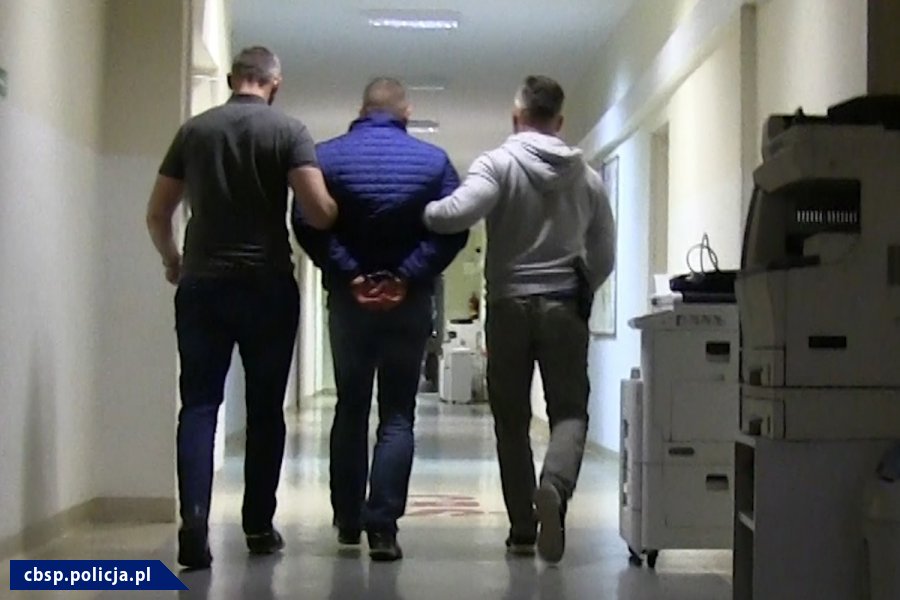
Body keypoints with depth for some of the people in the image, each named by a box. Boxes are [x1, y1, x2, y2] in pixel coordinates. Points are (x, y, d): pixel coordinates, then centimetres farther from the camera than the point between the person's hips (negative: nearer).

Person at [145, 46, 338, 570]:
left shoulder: (194, 131, 7)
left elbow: (157, 215, 10)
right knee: (265, 408, 9)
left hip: (202, 285, 2)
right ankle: (259, 526, 17)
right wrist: (342, 215, 8)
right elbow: (318, 211, -14)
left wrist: (172, 261, 28)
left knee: (199, 404, 1)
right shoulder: (288, 131, -4)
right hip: (268, 286, -2)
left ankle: (195, 521, -15)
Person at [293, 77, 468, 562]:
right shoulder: (433, 160, 0)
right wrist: (408, 276, -11)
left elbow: (307, 223, -12)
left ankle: (348, 520, 23)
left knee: (350, 408, 16)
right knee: (397, 415, 3)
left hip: (348, 300, 1)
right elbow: (453, 229, -10)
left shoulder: (328, 155, 0)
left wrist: (349, 273, -12)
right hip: (409, 302, -1)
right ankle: (382, 525, -7)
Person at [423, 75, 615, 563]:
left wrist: (416, 213, -7)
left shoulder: (498, 164, -6)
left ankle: (522, 529, 12)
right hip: (564, 308, 1)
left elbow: (459, 212, -24)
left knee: (512, 419, 9)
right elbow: (604, 256, 12)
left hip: (508, 306, -1)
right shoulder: (587, 176, 7)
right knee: (569, 410, 4)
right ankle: (555, 486, -26)